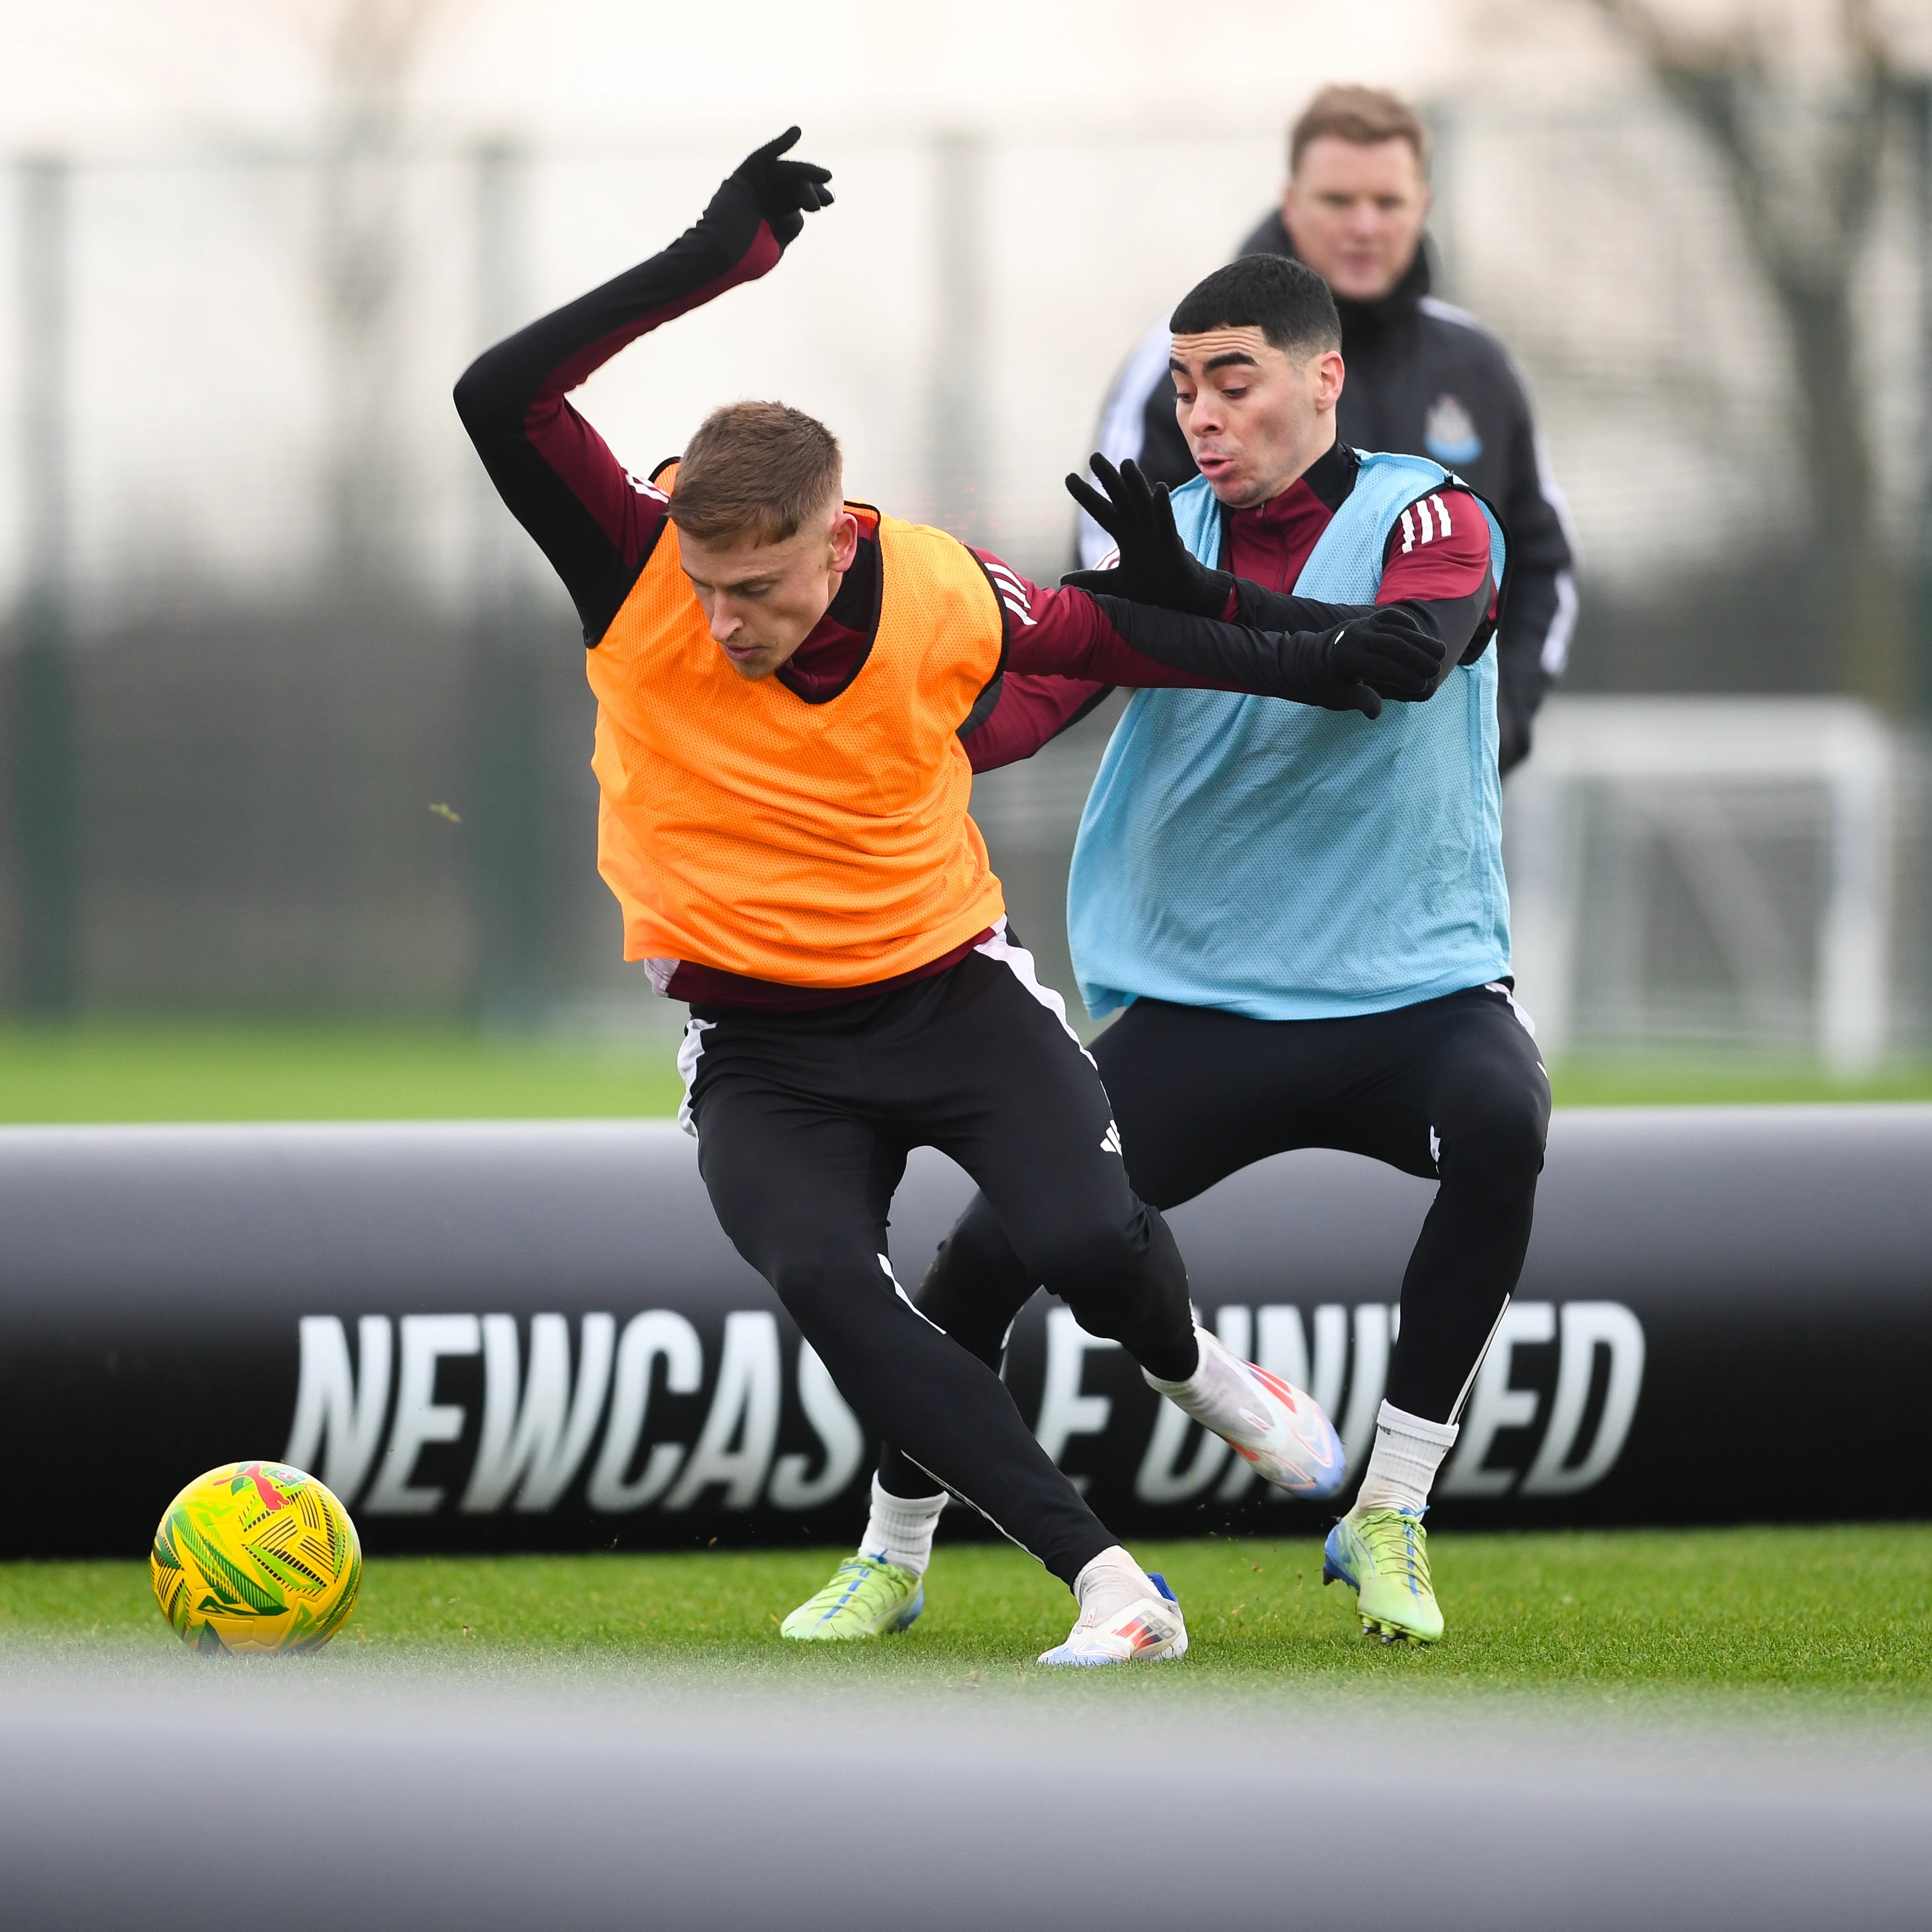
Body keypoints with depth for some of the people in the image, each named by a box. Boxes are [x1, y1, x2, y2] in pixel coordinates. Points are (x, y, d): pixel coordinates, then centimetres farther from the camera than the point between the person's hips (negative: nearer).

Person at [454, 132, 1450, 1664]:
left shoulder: (944, 601, -15)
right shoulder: (638, 571, -19)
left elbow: (1101, 632, 7)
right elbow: (498, 400, -33)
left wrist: (1308, 670, 8)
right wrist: (708, 264, -40)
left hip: (945, 988, 0)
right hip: (756, 1045, 0)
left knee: (1087, 1241, -23)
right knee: (824, 1282, -27)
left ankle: (1193, 1367, 17)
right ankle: (1107, 1584, -26)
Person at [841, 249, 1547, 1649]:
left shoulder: (1428, 518, -4)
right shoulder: (1168, 537, 6)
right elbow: (1022, 701, -6)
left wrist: (1202, 603, -41)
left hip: (1415, 990, -3)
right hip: (1198, 1000, 3)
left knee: (1497, 1126, -35)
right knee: (995, 1243, -13)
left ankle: (1389, 1520, -22)